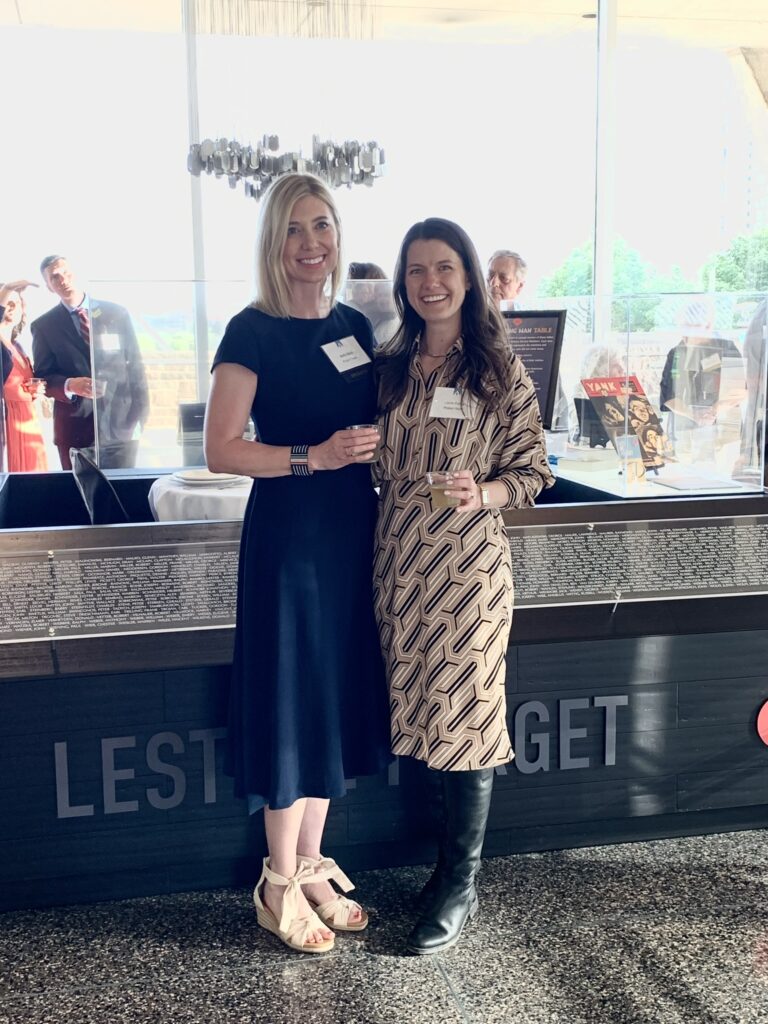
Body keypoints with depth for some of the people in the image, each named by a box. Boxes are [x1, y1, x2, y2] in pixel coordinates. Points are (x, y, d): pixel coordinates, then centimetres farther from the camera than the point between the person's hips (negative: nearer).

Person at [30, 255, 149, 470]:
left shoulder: (116, 313, 6)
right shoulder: (44, 326, 6)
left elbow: (135, 366, 6)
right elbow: (42, 378, 3)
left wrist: (139, 415, -2)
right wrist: (70, 385, -18)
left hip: (120, 425, 0)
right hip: (74, 430, 0)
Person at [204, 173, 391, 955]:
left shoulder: (354, 325, 10)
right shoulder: (253, 332, -9)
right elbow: (220, 450, -14)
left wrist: (376, 451, 3)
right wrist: (314, 457, -22)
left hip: (353, 530, 7)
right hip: (286, 533, -6)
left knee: (339, 697, 13)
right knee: (291, 700, 1)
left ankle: (313, 864, 29)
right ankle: (279, 884, 19)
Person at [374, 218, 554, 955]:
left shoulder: (500, 370, -3)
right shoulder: (391, 368, 8)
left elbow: (531, 472, -2)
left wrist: (482, 493, -19)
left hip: (468, 563, -4)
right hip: (399, 562, 4)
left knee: (466, 718, 3)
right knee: (423, 714, 11)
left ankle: (459, 884, 19)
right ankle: (454, 857, 30)